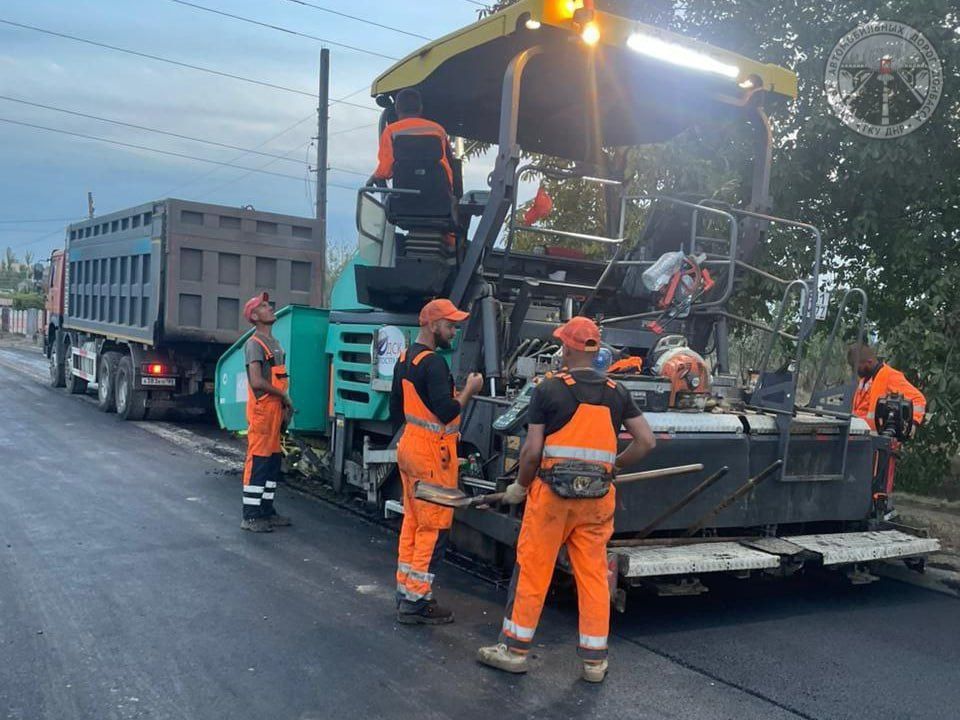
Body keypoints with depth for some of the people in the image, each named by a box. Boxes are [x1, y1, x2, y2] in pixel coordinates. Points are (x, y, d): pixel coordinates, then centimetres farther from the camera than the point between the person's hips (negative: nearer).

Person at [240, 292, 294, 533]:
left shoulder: (274, 343, 19)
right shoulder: (254, 344, -10)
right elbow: (257, 381, -20)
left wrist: (285, 405, 9)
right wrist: (283, 395, -10)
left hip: (276, 407, 9)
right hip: (261, 408, -9)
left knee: (273, 459, 13)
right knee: (257, 460, -7)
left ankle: (267, 510, 22)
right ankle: (250, 516, -2)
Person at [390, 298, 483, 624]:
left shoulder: (404, 359, 13)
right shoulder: (432, 363, -18)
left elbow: (396, 410, 19)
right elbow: (447, 412, -25)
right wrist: (469, 390, -11)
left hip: (409, 447, 10)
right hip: (432, 453, -10)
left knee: (412, 521, 16)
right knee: (434, 528, -2)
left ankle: (405, 591, 24)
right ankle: (417, 602, 3)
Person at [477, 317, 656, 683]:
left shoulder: (549, 388, -7)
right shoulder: (616, 392, 6)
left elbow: (532, 450, -9)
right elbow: (646, 441, 4)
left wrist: (520, 485, 6)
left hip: (552, 491, -3)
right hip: (597, 498, 4)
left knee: (532, 570, 7)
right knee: (594, 575, 11)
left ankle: (514, 649, 18)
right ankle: (595, 660, 19)